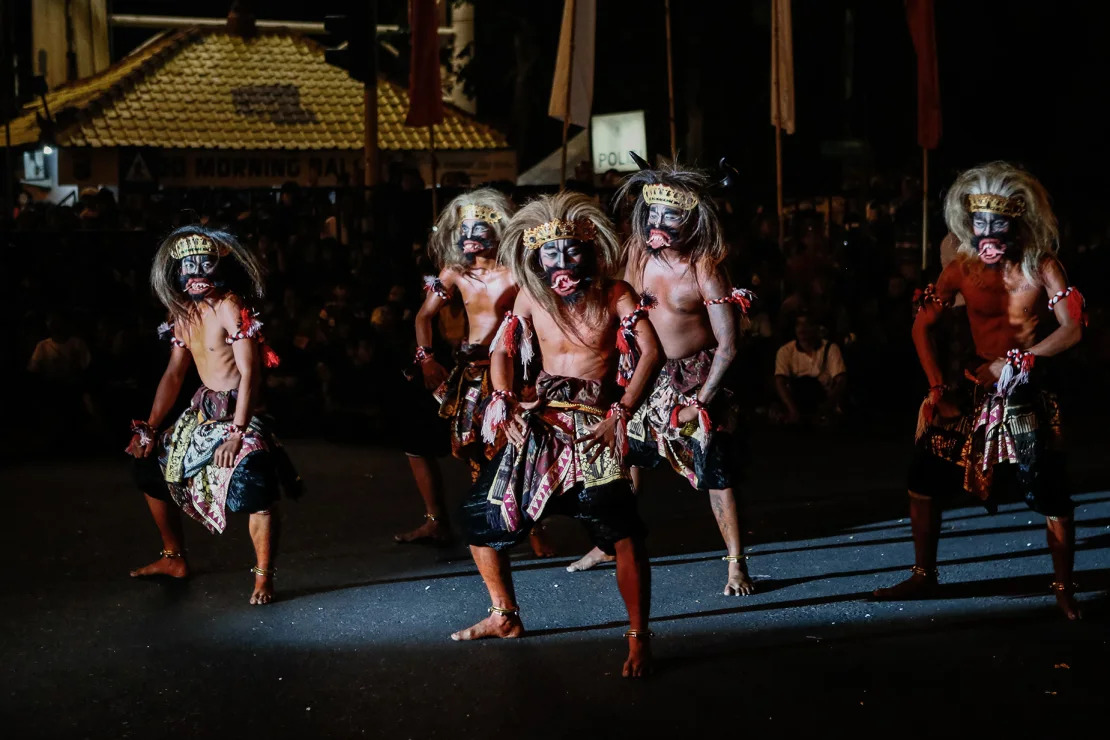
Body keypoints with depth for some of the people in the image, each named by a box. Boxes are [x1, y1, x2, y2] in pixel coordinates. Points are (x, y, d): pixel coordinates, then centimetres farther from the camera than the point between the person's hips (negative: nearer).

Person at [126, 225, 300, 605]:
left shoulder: (230, 306, -18)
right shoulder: (183, 311, 6)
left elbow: (249, 373, -23)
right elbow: (175, 373, 13)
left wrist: (236, 433, -29)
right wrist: (149, 429, 9)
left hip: (240, 410, -9)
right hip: (204, 410, 9)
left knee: (252, 477, -32)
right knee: (152, 470, 16)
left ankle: (264, 577, -17)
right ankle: (174, 559, 33)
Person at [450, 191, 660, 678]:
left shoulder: (615, 295, -3)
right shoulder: (531, 297, 6)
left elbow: (650, 352, -9)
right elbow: (502, 350, 11)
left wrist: (619, 415, -17)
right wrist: (504, 405, -6)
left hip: (594, 422, -5)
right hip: (538, 421, 5)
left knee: (621, 531, -23)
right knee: (480, 515, 7)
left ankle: (639, 638, -9)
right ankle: (505, 617, 27)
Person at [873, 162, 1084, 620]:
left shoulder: (1042, 267, -9)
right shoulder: (962, 269, -2)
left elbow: (1072, 329, -17)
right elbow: (922, 326, 4)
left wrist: (1012, 362, -21)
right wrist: (937, 387, -5)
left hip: (1030, 394, -3)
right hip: (975, 389, 4)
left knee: (1051, 495, -10)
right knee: (923, 478, 2)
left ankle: (1064, 590, 9)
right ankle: (923, 576, 19)